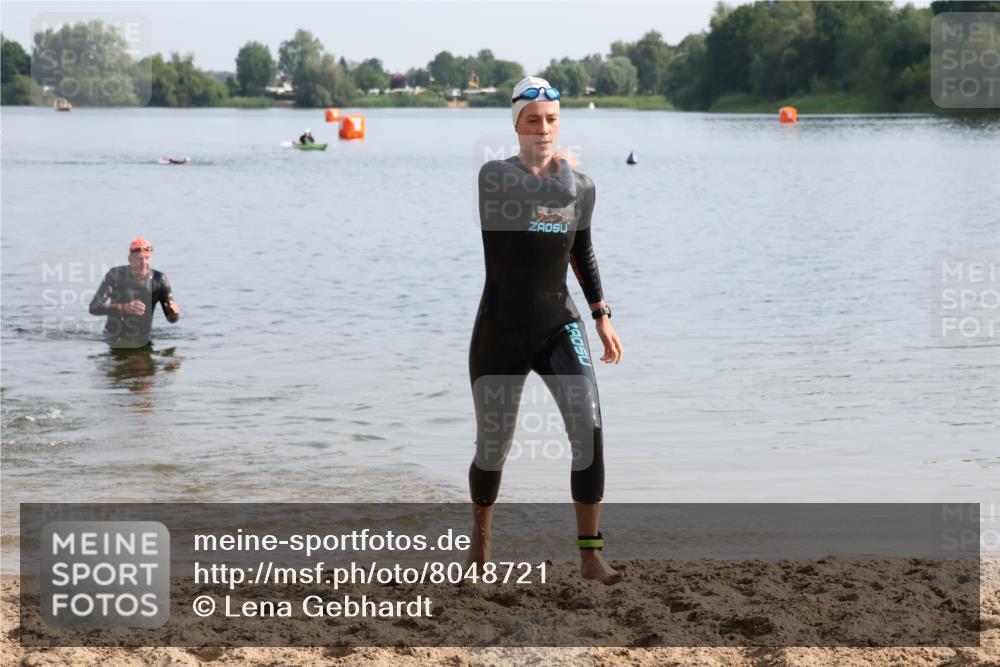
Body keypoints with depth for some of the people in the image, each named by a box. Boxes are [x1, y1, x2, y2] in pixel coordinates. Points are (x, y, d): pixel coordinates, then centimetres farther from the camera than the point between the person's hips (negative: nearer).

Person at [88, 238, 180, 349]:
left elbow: (172, 318, -1)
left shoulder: (159, 280, -6)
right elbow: (94, 308, -20)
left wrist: (174, 312, -28)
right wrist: (124, 308, -35)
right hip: (114, 343, -2)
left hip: (142, 343, 2)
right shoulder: (116, 275, -12)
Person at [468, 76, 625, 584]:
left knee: (588, 428, -18)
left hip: (560, 328, 3)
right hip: (501, 334, -3)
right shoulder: (496, 175, -12)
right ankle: (481, 532, 38)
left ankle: (590, 554, -13)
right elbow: (555, 194, -29)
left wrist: (602, 317, 16)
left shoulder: (583, 186, 4)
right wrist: (563, 165, -7)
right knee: (493, 448, 7)